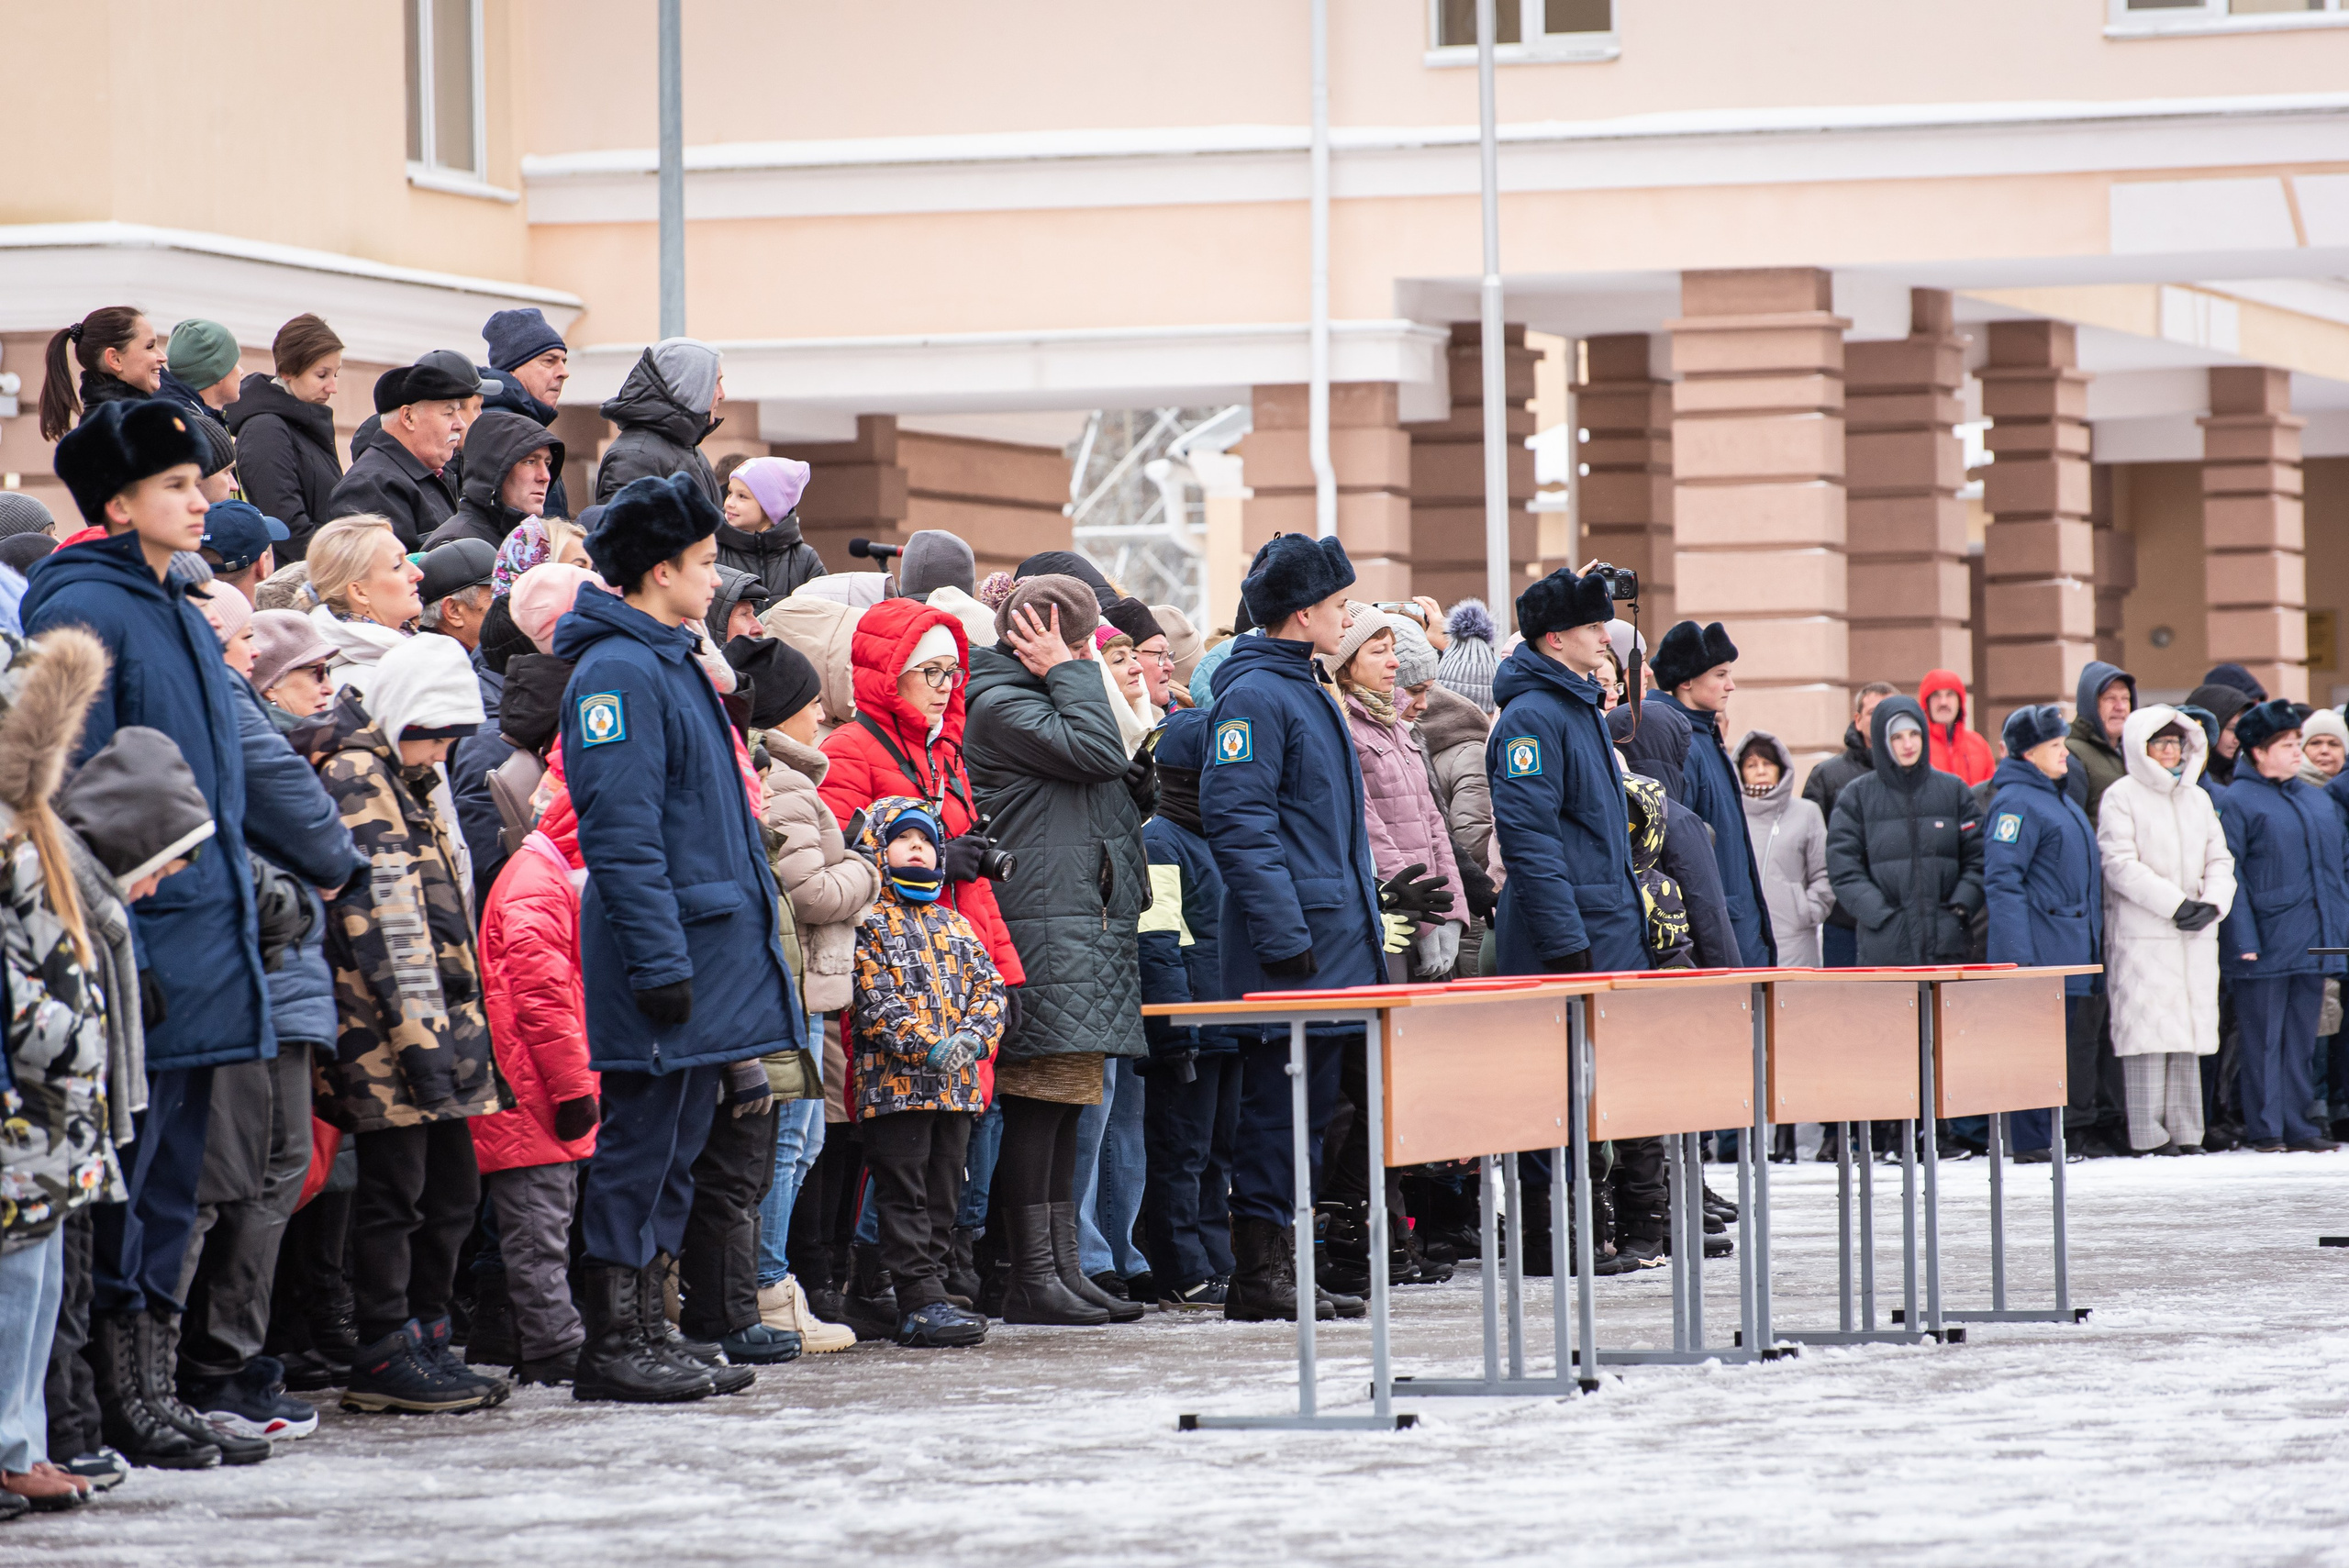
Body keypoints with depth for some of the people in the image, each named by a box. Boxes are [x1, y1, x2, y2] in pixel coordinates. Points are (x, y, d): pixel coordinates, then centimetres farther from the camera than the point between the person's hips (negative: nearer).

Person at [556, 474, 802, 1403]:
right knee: (639, 1148, -5)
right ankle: (614, 1346, -1)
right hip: (668, 946, -10)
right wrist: (660, 960, -23)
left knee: (673, 1152, 12)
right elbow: (622, 831, -20)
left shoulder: (670, 663, 18)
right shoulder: (620, 671, -14)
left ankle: (645, 1338, 17)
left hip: (713, 940, 10)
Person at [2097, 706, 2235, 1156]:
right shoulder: (2121, 798, -2)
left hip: (2197, 935, 6)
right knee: (2149, 1032, -10)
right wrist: (2176, 904, -16)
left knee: (2188, 1036, 6)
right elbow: (2121, 865, -11)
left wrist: (2212, 904, -5)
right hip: (2142, 937, -6)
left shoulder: (2198, 799, 18)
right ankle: (2148, 1136, -9)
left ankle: (2186, 1133, 9)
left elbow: (2220, 861, 15)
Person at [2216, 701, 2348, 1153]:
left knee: (2301, 1038, 9)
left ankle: (2296, 1126, 14)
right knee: (2263, 1037, -2)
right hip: (2266, 942, -6)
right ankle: (2265, 1129, 2)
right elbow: (2227, 875, -10)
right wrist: (2242, 938, -16)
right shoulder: (2240, 802, -5)